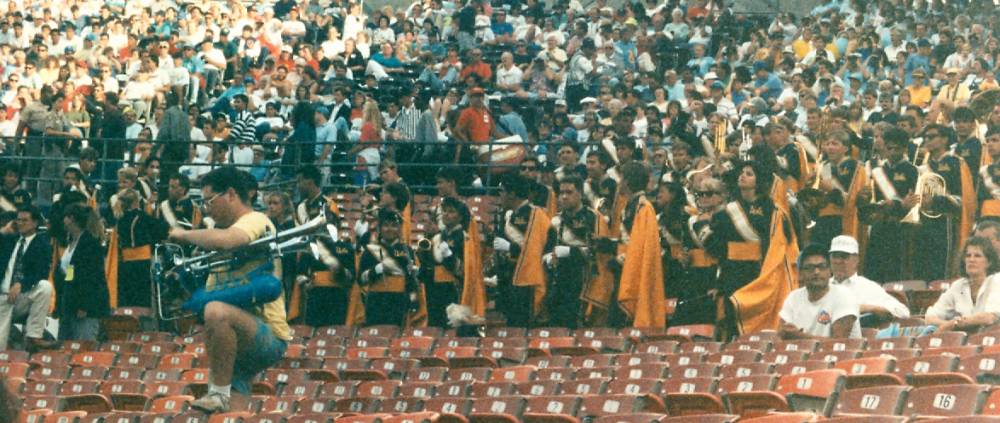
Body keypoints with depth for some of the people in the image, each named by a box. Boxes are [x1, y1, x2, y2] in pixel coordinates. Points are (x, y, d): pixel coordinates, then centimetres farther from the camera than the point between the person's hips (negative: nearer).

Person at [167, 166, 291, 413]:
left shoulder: (256, 221, -9)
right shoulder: (229, 231, 22)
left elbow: (223, 241, -33)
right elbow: (209, 291, 26)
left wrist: (184, 235, -16)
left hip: (270, 337, -11)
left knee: (217, 312, -36)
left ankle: (219, 394, -31)